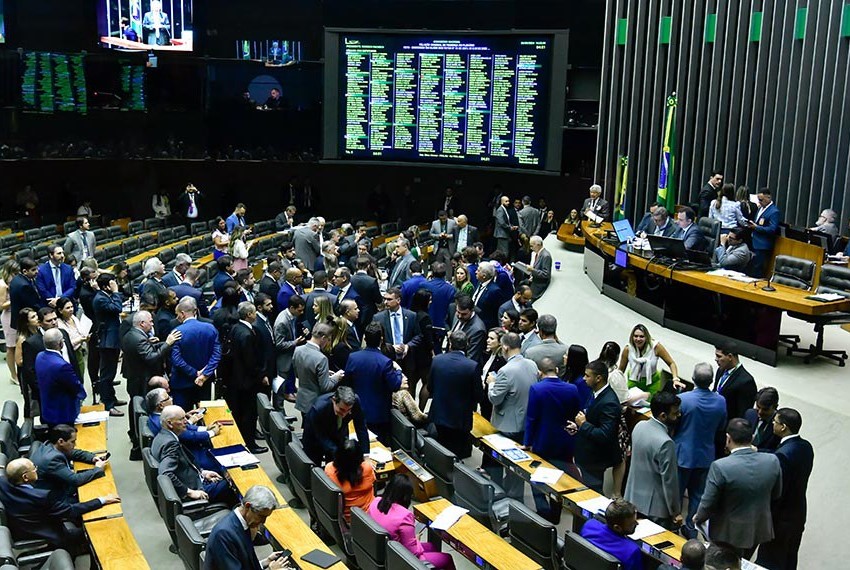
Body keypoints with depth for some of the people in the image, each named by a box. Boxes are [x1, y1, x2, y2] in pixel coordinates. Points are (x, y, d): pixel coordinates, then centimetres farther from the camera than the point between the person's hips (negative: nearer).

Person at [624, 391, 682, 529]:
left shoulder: (639, 426, -4)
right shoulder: (665, 443, -28)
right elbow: (669, 481, -21)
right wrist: (676, 512, -9)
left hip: (633, 498, 7)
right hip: (655, 507, -7)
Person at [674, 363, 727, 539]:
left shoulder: (682, 399, -25)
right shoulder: (720, 401, -12)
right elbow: (721, 430, 4)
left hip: (682, 454, -3)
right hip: (706, 455, 3)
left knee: (675, 492, 14)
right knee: (698, 494, 18)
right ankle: (691, 528, 29)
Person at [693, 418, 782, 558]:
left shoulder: (720, 467, -29)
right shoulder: (772, 461, -15)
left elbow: (708, 503, -18)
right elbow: (776, 495, 1)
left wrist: (698, 518, 2)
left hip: (729, 535, -4)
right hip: (759, 530, 4)